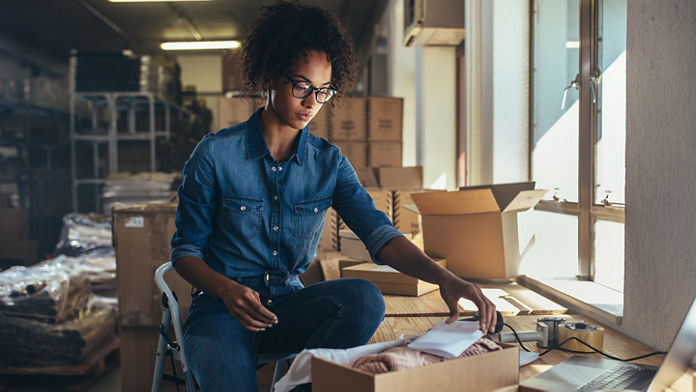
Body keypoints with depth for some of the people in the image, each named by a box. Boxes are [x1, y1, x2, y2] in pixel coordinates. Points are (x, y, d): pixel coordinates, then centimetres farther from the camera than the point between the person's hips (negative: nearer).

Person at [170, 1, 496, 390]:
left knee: (365, 297, -27)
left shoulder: (330, 162, 4)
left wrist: (443, 278, -27)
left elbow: (380, 234, -9)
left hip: (289, 304, 4)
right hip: (222, 309, -3)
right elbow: (185, 250, -1)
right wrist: (226, 289, -22)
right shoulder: (215, 154, -6)